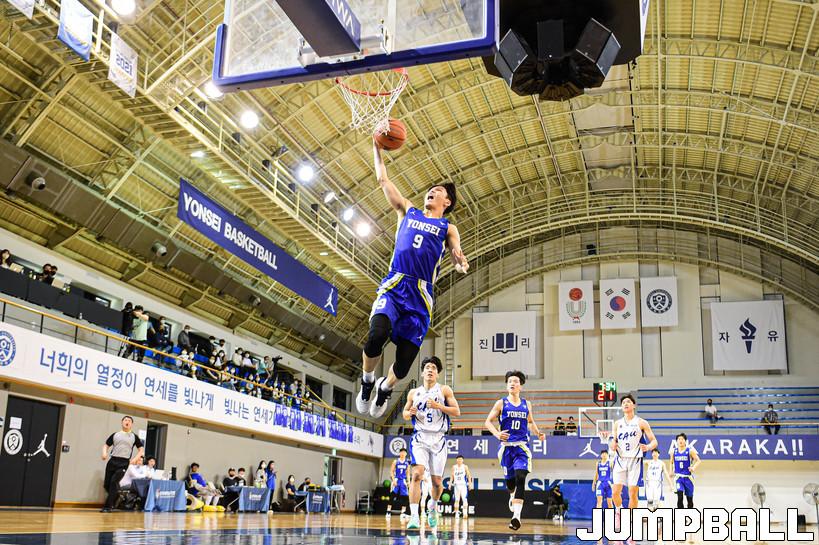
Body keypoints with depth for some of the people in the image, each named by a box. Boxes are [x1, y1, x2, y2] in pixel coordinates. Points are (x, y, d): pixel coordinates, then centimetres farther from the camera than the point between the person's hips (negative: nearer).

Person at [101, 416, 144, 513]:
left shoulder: (134, 436, 10)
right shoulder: (115, 435, 14)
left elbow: (141, 449, 11)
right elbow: (106, 445, 17)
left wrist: (135, 459, -4)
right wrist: (104, 453, -5)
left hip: (124, 463, -2)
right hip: (112, 461, 3)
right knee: (106, 484, 1)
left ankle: (107, 506, -3)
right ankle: (115, 498, 27)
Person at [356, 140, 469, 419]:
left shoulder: (447, 228, 16)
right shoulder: (407, 211, 22)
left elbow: (457, 254, 0)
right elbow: (384, 180, 24)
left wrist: (460, 261, -23)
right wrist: (377, 148, 21)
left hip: (421, 294, 0)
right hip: (394, 285, 0)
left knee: (405, 360, -5)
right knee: (377, 335, -29)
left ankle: (384, 388, 31)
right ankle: (367, 381, 2)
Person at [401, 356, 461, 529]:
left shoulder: (444, 390, 3)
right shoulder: (414, 393, 10)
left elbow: (457, 412, -3)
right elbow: (405, 414, 19)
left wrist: (438, 406, -16)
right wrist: (410, 413, -4)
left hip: (438, 439, 0)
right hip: (420, 438, 0)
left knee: (436, 481, 6)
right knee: (417, 474, -21)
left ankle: (433, 506, 37)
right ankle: (414, 516, -23)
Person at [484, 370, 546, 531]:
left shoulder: (526, 405, 8)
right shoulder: (501, 403, 1)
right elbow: (488, 422, 0)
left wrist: (538, 433, 7)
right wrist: (497, 434, -18)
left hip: (522, 446, 0)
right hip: (506, 446, 0)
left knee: (520, 478, -19)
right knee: (509, 479, 11)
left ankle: (516, 516, -25)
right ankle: (512, 494, 49)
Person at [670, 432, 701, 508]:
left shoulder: (690, 450, -6)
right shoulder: (674, 451, 3)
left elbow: (698, 461, -9)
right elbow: (671, 462, 18)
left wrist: (694, 468, -28)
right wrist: (671, 471, 5)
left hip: (688, 477, -1)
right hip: (678, 477, 1)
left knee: (689, 499, 10)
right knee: (679, 497, -18)